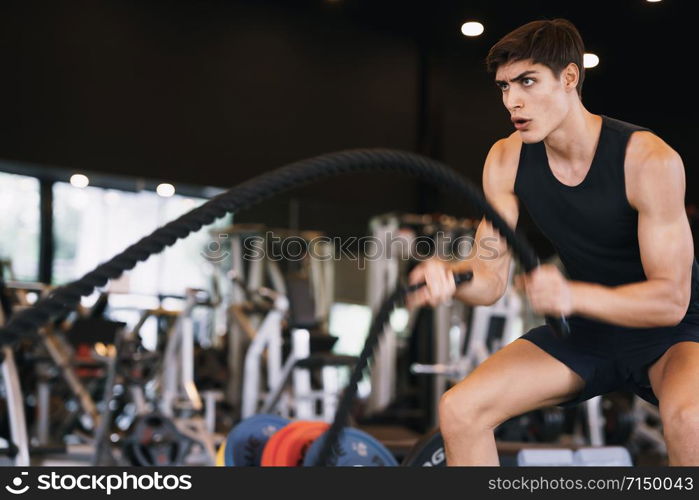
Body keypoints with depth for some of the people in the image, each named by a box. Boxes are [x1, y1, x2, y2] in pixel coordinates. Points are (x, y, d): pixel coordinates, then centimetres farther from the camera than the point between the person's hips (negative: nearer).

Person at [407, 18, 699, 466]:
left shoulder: (648, 160, -24)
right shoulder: (506, 161, -8)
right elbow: (491, 277, -9)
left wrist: (571, 294, -42)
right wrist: (450, 276, -34)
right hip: (584, 333, 5)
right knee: (460, 410, -11)